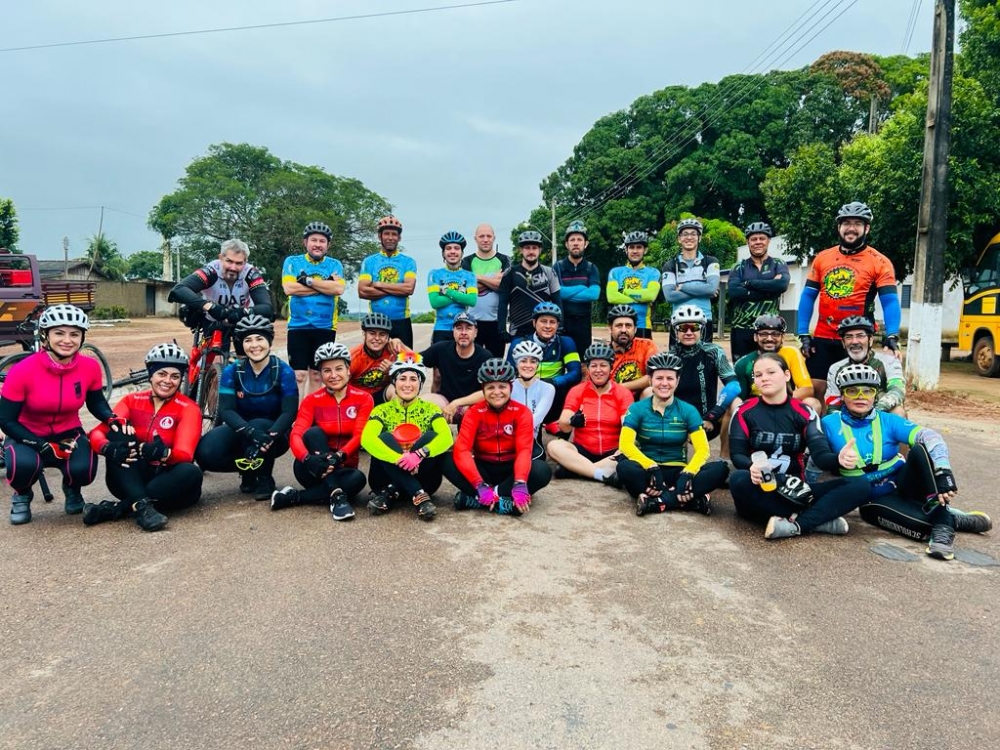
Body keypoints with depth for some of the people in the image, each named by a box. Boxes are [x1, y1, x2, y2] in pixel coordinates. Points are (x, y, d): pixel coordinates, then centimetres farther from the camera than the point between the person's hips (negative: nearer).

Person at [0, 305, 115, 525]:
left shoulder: (90, 367, -15)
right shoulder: (23, 371, -23)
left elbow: (96, 402, 4)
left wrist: (111, 419, -17)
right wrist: (43, 446, -24)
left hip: (68, 434, 2)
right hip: (28, 436, -1)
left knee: (82, 470, -28)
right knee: (24, 464, -34)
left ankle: (72, 490, 13)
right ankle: (22, 496, 4)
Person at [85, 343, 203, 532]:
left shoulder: (188, 409, -6)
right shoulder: (132, 401, 3)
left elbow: (185, 455, -20)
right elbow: (97, 432, -10)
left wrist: (164, 454, -43)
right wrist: (108, 448, -33)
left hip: (165, 479, -2)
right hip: (130, 479, 2)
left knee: (191, 473, -33)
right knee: (117, 428, -19)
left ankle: (117, 508, -28)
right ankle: (141, 505, -34)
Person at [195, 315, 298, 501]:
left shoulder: (284, 372, -14)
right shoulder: (232, 371, -9)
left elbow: (289, 412, -21)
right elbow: (226, 410, -18)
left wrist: (270, 436, -40)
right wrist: (250, 432, -38)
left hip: (274, 435, -2)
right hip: (241, 431, 2)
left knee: (259, 424, -36)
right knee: (206, 453, -26)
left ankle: (265, 478, -10)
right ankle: (248, 471, 6)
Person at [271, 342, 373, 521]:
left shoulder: (363, 398, -3)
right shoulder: (312, 400, -3)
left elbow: (359, 436, -15)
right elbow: (296, 435, -17)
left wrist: (338, 456, -36)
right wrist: (308, 459, -40)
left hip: (343, 468, 0)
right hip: (313, 469, 0)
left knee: (358, 479, -33)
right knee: (314, 433, -28)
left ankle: (294, 497, -25)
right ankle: (336, 495, -36)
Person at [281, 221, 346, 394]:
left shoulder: (335, 265, 7)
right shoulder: (292, 261, 5)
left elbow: (339, 288, -10)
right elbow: (289, 288, -11)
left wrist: (308, 280, -11)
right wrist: (325, 285, -10)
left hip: (325, 327, 1)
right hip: (298, 326, -1)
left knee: (316, 375, 9)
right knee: (299, 375, -4)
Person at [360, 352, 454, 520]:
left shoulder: (430, 409, 3)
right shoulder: (382, 410, 0)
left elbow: (446, 438, -17)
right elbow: (366, 439, -20)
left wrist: (419, 455, -35)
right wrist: (398, 458, -34)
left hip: (422, 478, 1)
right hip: (388, 475, 0)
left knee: (431, 436, -22)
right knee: (385, 438, -24)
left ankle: (390, 494, -25)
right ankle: (419, 496, -34)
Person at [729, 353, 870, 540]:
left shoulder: (803, 412, 4)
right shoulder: (746, 411, 0)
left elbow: (820, 454, -7)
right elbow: (736, 454, -7)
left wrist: (838, 459, -32)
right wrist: (752, 466, -31)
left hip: (794, 490, 3)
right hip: (760, 492, -2)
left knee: (859, 485, -16)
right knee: (739, 480, -37)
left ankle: (795, 526, -31)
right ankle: (819, 520, -29)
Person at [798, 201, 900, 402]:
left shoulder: (879, 262, -3)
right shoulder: (822, 258, 6)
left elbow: (890, 302, -11)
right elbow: (808, 297, 7)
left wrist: (892, 336, -26)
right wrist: (803, 334, -1)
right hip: (822, 338, 3)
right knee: (815, 390, 4)